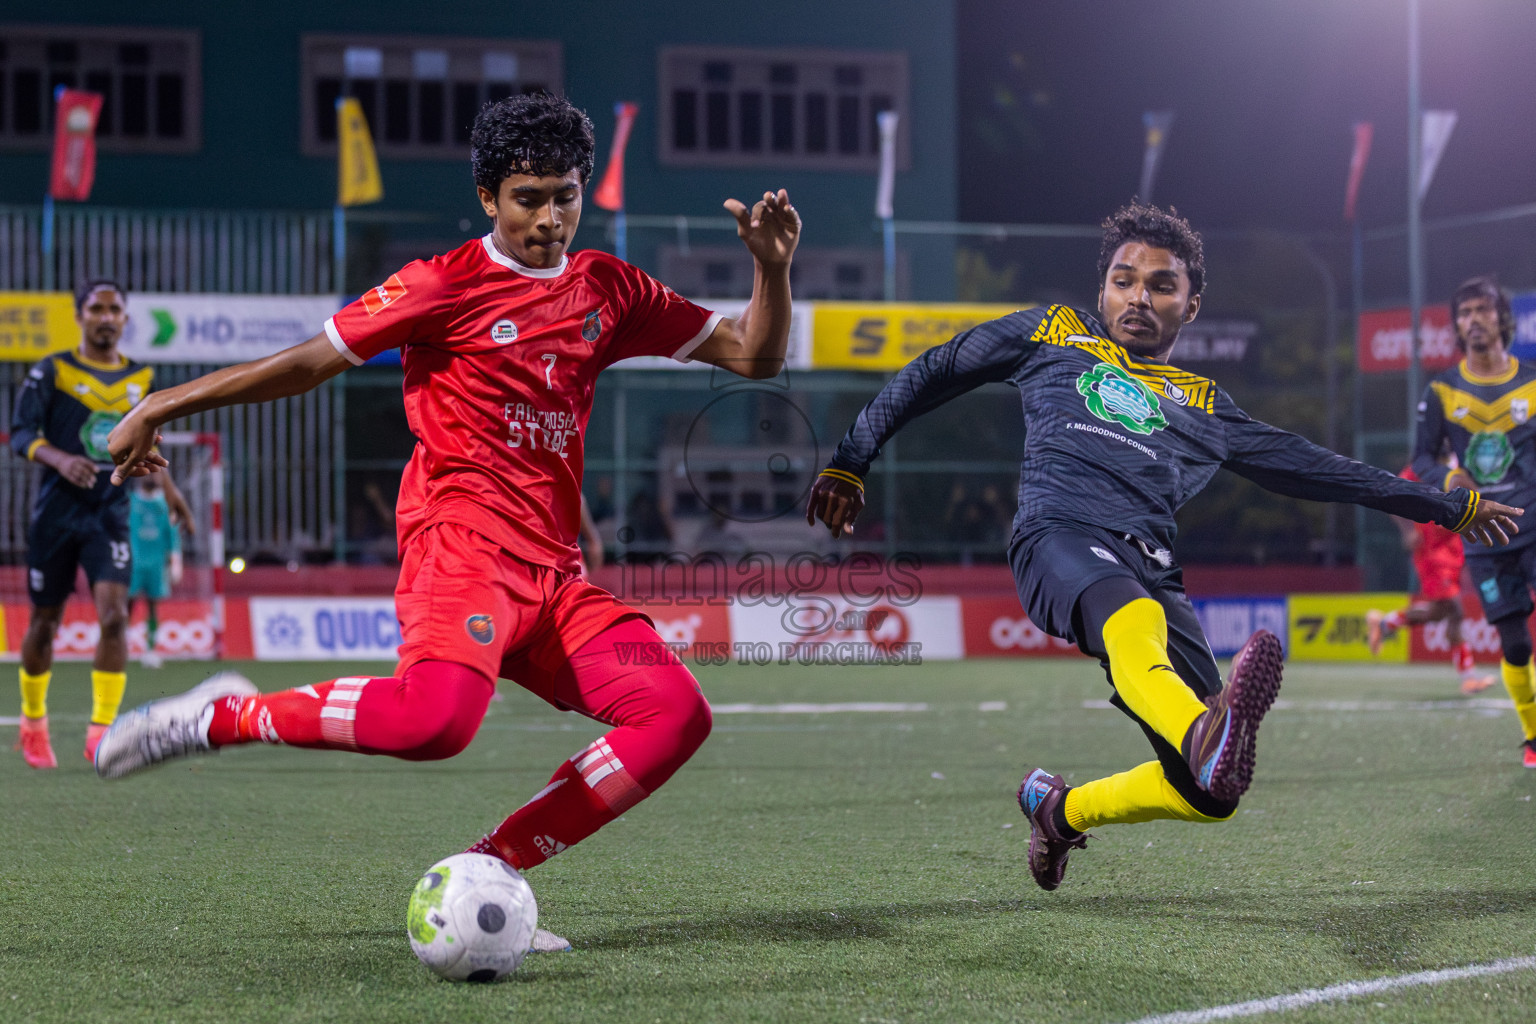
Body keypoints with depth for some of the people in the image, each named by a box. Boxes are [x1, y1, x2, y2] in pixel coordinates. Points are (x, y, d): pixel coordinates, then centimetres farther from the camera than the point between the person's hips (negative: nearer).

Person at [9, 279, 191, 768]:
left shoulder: (140, 378, 10)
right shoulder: (51, 371, -2)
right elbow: (21, 433, -9)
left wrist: (167, 486, 16)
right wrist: (60, 459, -26)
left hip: (111, 512, 2)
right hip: (56, 511, -2)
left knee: (114, 615, -16)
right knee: (45, 620, 6)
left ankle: (101, 729, -14)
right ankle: (33, 721, 28)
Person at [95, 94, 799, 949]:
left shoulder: (609, 290, 17)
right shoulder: (446, 285, 2)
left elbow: (754, 355, 20)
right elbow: (308, 363, 6)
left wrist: (774, 267, 1)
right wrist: (162, 408, 6)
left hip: (554, 572, 6)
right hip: (462, 544, -6)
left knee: (678, 713, -14)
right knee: (436, 717, -35)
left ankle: (488, 871, -9)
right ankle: (221, 717, -12)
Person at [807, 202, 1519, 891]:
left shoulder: (1200, 405, 32)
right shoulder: (1052, 335, 27)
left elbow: (1311, 467, 36)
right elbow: (931, 375, 32)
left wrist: (1450, 508, 39)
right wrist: (849, 463, 25)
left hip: (1152, 570, 4)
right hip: (1061, 535, -3)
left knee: (1210, 796, -13)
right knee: (1133, 618, -41)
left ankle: (1060, 811, 15)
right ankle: (1205, 735, -73)